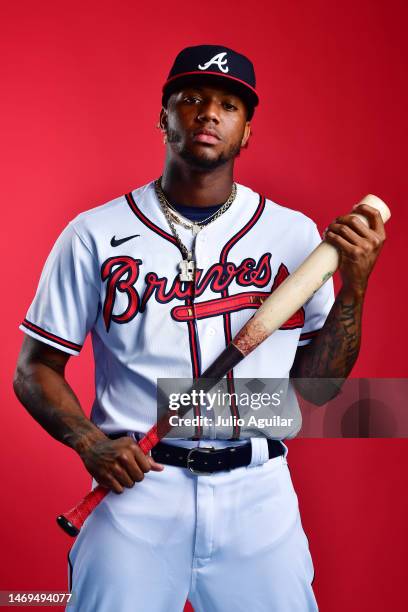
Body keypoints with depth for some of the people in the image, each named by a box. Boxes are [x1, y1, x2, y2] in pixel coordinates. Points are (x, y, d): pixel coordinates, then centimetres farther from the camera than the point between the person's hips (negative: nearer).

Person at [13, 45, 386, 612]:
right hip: (137, 485, -1)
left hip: (258, 493, 2)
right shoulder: (95, 235, 0)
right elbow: (35, 371, 3)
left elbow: (316, 383, 5)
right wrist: (91, 443, -13)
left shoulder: (293, 233, 5)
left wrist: (354, 284, -7)